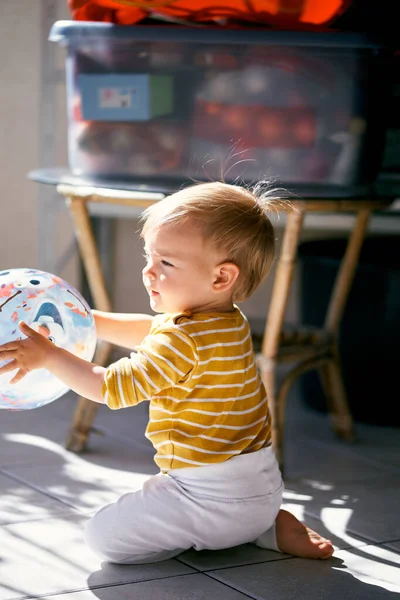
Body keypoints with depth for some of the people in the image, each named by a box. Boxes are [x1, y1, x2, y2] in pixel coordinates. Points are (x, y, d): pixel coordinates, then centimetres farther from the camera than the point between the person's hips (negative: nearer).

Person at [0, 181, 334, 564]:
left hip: (216, 496, -9)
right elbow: (145, 331, 23)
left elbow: (114, 388, -19)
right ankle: (266, 525, 12)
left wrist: (48, 356, -13)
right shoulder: (230, 323, 9)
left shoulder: (183, 341, -23)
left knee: (104, 535, -4)